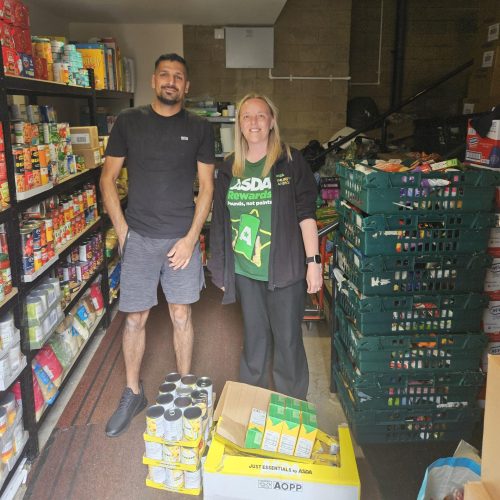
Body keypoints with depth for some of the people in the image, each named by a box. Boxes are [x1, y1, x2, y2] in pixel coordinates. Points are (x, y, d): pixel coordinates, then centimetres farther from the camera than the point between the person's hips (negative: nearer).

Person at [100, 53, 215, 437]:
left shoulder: (199, 128, 4)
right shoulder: (129, 121, 4)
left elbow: (207, 186, 2)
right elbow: (108, 179, 5)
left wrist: (191, 238, -6)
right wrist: (122, 229, -4)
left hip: (182, 238, 0)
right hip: (138, 237, 0)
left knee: (182, 316, 9)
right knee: (135, 318, 7)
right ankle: (133, 394, 26)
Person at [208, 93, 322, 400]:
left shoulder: (291, 162, -4)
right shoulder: (230, 168, 7)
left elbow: (306, 214, -7)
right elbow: (220, 221, 10)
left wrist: (313, 261, -11)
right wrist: (220, 269, 10)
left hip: (284, 270, -3)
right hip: (245, 272, 4)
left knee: (288, 340, 6)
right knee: (254, 339, 16)